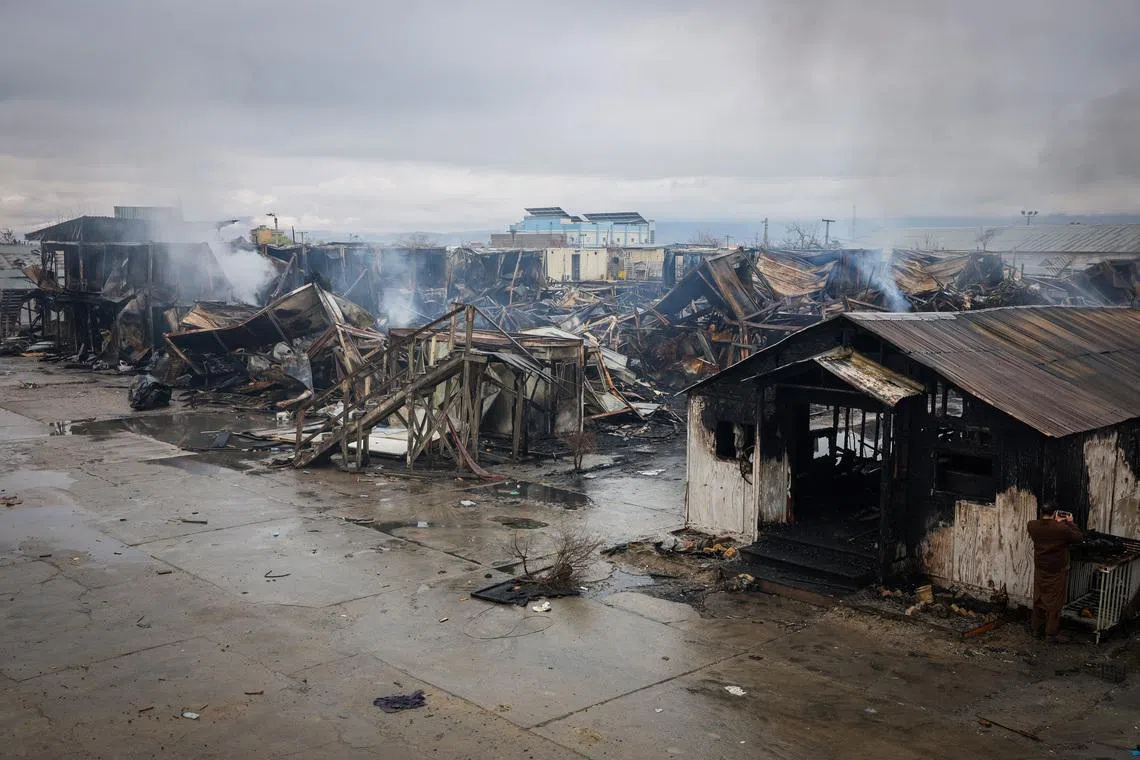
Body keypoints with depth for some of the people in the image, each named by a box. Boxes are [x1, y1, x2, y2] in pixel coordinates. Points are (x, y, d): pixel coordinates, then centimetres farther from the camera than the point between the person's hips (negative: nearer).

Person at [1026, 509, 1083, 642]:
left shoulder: (1032, 526, -13)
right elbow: (1077, 536, -6)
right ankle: (1051, 633, 14)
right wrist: (1070, 522, 4)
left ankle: (1036, 629, 26)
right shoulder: (1062, 528, -24)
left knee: (1038, 600, 17)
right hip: (1057, 572, -3)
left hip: (1040, 571, 3)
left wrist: (1055, 521, 8)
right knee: (1054, 602, 8)